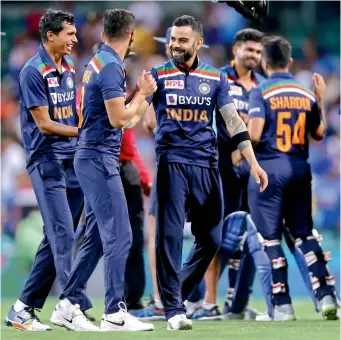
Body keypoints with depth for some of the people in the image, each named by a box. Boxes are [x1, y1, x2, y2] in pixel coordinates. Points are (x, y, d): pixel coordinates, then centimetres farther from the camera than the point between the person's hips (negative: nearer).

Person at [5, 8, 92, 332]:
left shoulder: (68, 67, 13)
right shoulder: (34, 72, -12)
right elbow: (45, 124, -13)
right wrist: (83, 132, -11)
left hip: (71, 161, 8)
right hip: (47, 161, -8)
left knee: (56, 238, 8)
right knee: (63, 236, -12)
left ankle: (23, 309, 14)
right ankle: (76, 308, -14)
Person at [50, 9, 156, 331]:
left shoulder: (98, 62, 15)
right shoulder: (112, 67, -15)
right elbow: (119, 119, -18)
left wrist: (140, 93, 13)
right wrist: (142, 93, -5)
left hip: (91, 158, 10)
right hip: (99, 159, -10)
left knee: (96, 238, 13)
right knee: (118, 236, -8)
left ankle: (66, 305, 15)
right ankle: (114, 314, -6)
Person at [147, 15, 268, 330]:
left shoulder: (215, 78, 7)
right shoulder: (158, 75, 2)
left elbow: (233, 121, 5)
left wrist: (253, 162, -2)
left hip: (206, 164, 3)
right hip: (172, 163, -3)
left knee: (211, 239, 6)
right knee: (170, 235, -8)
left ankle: (178, 291, 26)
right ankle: (173, 308, -3)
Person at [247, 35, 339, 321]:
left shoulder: (261, 93, -8)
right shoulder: (307, 94, 7)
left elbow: (254, 135, -18)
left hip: (268, 168, -4)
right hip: (299, 169, 5)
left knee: (270, 237, 2)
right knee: (304, 233, 12)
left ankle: (282, 306, 0)